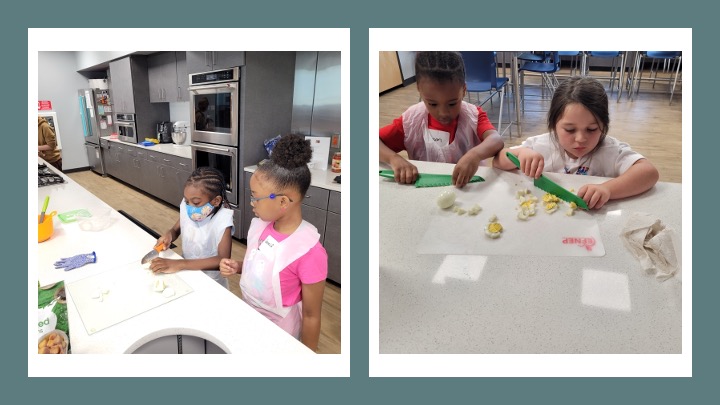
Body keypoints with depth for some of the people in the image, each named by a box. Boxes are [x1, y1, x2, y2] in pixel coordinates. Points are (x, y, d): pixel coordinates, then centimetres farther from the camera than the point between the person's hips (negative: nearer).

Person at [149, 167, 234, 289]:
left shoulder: (222, 221, -21)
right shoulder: (187, 209, -7)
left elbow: (223, 261, -30)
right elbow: (176, 229, 13)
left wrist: (180, 264, -34)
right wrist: (168, 235, -11)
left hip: (211, 284, -4)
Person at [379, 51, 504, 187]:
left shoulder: (473, 115, -8)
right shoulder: (412, 119, -7)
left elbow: (496, 140, -25)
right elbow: (379, 140, -9)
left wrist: (476, 155, -44)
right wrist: (394, 158, -26)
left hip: (469, 188, 0)